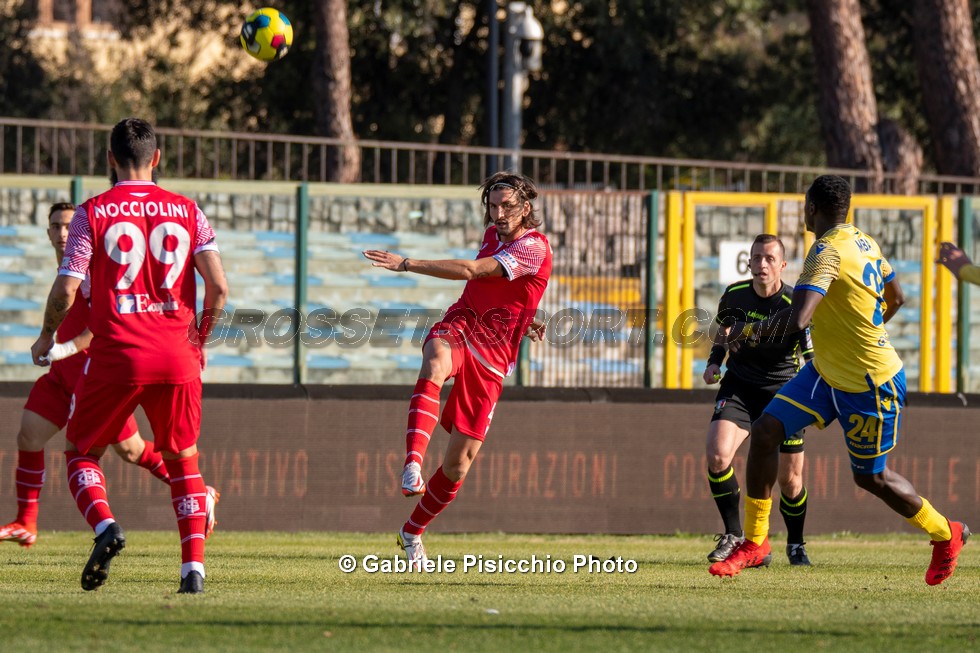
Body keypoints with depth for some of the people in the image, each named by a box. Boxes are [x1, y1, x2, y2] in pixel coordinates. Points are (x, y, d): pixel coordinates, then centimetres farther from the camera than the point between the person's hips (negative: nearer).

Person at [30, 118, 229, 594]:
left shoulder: (93, 213, -1)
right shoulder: (187, 212, 6)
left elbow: (66, 290, -6)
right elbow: (218, 287, -1)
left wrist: (46, 337, 13)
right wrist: (199, 337, 17)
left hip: (115, 357, -2)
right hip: (177, 358, 2)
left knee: (81, 453, 13)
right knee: (183, 460, 16)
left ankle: (104, 525, -16)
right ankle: (194, 567, 3)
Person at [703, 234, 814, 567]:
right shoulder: (734, 296, -6)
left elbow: (813, 358, -11)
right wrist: (714, 362, 2)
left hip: (784, 389, -2)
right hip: (739, 385, 2)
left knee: (790, 479, 3)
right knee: (717, 454, -22)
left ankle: (796, 544, 30)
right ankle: (733, 535, -6)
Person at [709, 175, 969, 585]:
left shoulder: (827, 252, -25)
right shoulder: (864, 242, 3)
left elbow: (796, 319, -36)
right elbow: (895, 298, 18)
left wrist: (750, 330, -21)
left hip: (871, 385, -9)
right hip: (826, 371, 9)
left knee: (870, 477, 7)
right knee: (765, 430, -3)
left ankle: (946, 535, 31)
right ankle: (754, 541, 3)